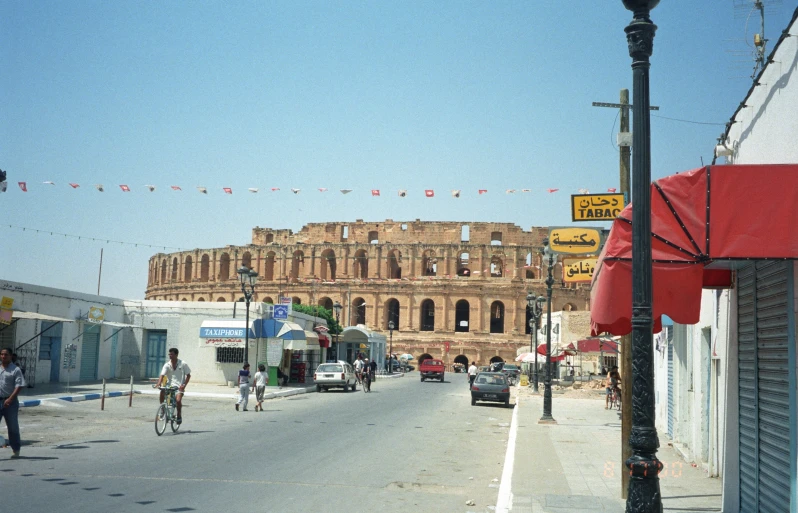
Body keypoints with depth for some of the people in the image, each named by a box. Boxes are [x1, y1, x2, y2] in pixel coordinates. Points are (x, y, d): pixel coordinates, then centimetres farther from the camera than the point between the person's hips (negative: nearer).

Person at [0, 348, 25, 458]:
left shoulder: (15, 370, -3)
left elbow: (19, 386, -11)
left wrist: (10, 399, -20)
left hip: (10, 402, -4)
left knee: (13, 427, 4)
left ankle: (15, 450, 15)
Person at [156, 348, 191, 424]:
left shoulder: (182, 364, -6)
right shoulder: (167, 365, -1)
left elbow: (188, 375, 0)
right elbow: (162, 375, -11)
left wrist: (184, 385, -13)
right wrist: (159, 384, -30)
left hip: (179, 386, -2)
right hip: (169, 384, 3)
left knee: (178, 400, -25)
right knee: (162, 392, -28)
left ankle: (179, 415, 1)